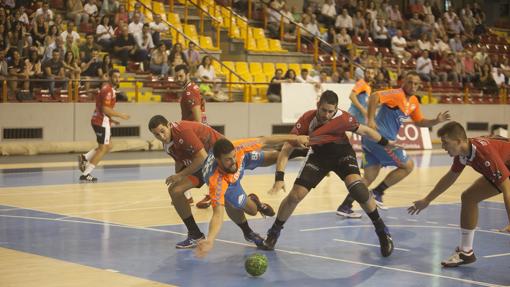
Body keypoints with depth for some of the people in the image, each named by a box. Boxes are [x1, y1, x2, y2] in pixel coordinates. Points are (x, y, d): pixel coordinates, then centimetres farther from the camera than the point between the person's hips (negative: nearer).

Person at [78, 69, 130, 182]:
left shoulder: (107, 88, 15)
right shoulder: (108, 90, -17)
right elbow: (106, 109, -24)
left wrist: (111, 119, 19)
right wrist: (121, 115, -16)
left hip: (100, 120, 10)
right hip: (101, 121, -10)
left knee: (107, 146, 19)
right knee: (103, 148, -4)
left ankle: (84, 158, 14)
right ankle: (85, 175, -4)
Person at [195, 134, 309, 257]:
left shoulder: (237, 149, -43)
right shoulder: (216, 182, -52)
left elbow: (263, 140, -26)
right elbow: (218, 214, -55)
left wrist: (293, 138, -21)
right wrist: (210, 240, -73)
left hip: (242, 160, 3)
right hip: (227, 185, -3)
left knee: (277, 157, 14)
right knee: (252, 210, -7)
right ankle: (253, 201, 31)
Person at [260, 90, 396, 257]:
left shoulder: (343, 118, -29)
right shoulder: (306, 120, -28)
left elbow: (365, 131, -9)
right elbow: (286, 150, -27)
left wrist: (386, 143, -2)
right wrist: (279, 178, -36)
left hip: (342, 152, -1)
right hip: (319, 154, 1)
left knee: (355, 185, -28)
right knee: (295, 195, -7)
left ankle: (382, 231, -10)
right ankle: (274, 232, 18)